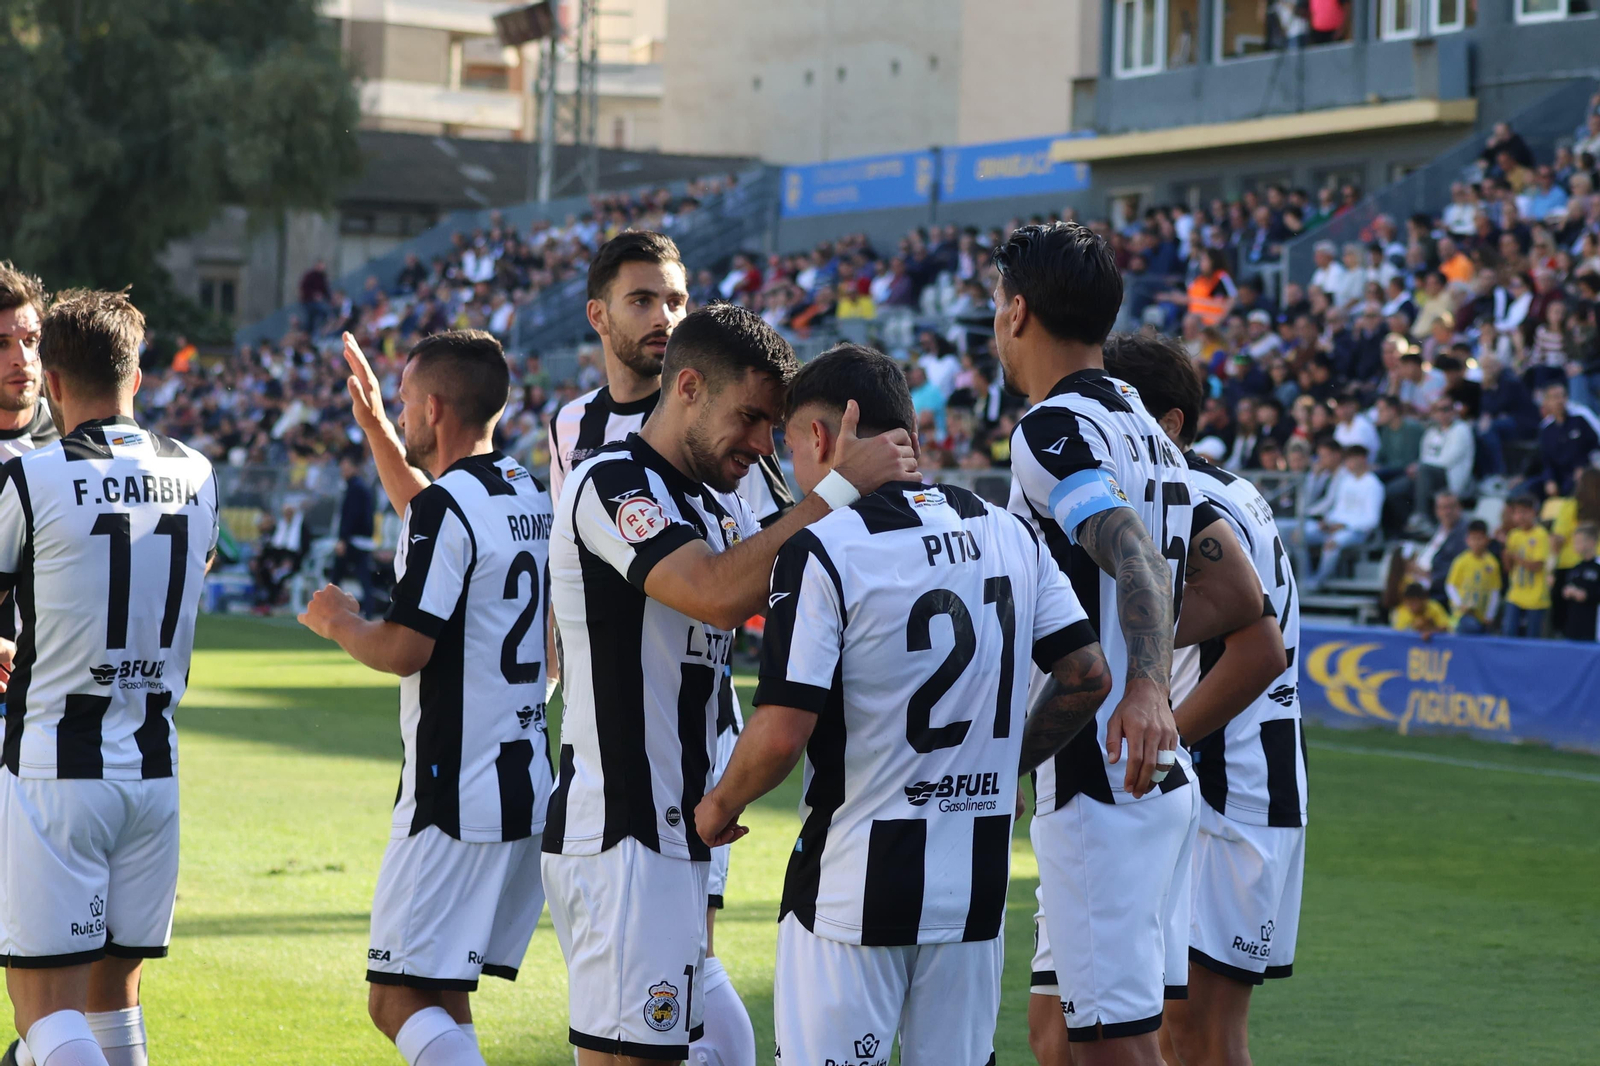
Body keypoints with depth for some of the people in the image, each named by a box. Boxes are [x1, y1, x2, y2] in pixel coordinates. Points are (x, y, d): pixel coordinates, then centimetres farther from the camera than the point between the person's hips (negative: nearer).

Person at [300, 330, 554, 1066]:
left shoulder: (444, 505, -15)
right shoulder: (531, 497, 13)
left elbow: (405, 649, -21)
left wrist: (339, 622, 1)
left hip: (456, 798, -9)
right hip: (531, 789, 9)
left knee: (399, 1001, -6)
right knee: (440, 999, 16)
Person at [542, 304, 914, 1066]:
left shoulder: (721, 505, 18)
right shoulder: (614, 484, -13)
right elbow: (717, 595, -28)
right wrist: (839, 489, -26)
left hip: (674, 830, 10)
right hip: (619, 835, -10)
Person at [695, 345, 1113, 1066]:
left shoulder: (820, 551, -12)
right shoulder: (1011, 535, 6)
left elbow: (783, 733, -17)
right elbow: (1088, 676, 8)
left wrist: (718, 808, 1)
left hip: (854, 895, -6)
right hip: (975, 888, 6)